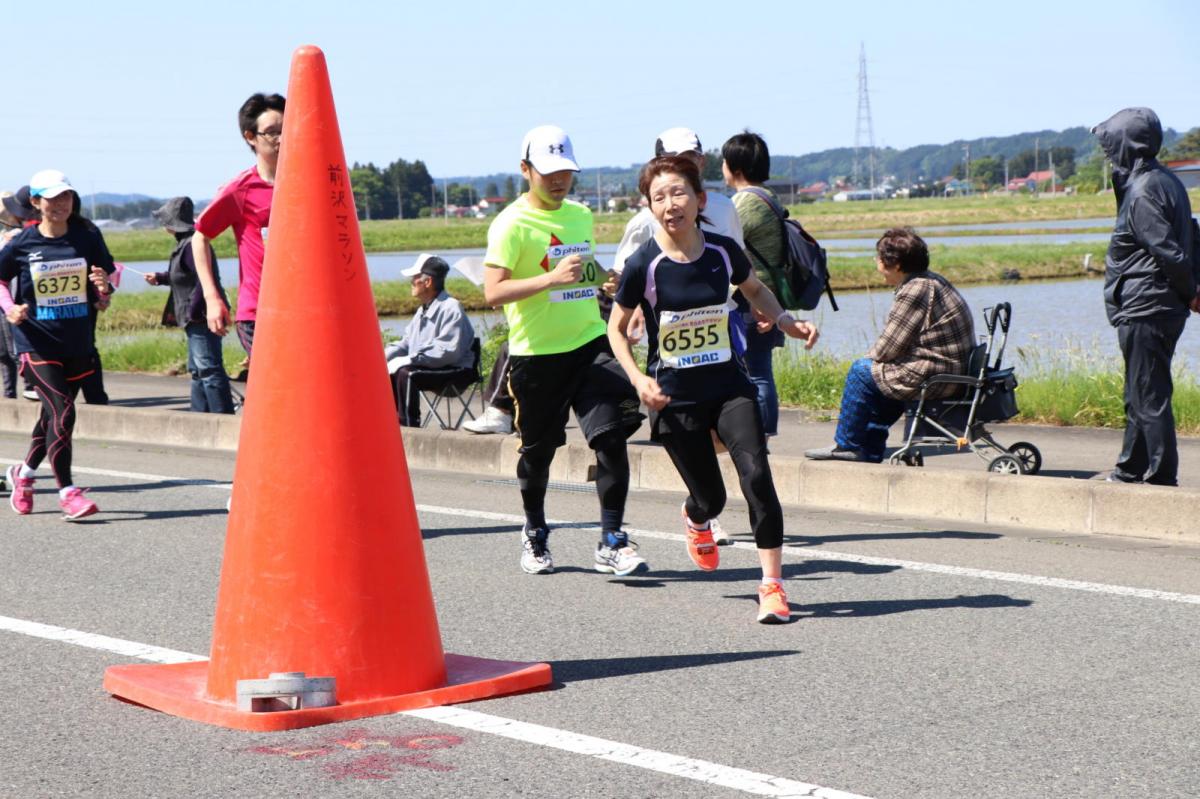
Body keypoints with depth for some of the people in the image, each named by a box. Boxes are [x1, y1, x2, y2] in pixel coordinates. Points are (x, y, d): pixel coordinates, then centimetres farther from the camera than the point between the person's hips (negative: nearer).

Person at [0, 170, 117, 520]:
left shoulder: (87, 236, 0)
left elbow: (106, 275, 9)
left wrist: (104, 287, -14)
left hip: (79, 343, 3)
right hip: (37, 343, -3)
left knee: (53, 414, 14)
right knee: (62, 412, -16)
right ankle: (67, 492, -10)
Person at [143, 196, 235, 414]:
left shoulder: (192, 244, -17)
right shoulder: (184, 243, 16)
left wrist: (193, 310, -23)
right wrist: (160, 278, 35)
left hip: (201, 318, -11)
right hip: (195, 320, 11)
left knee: (208, 369, -12)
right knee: (197, 370, 16)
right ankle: (200, 413, 23)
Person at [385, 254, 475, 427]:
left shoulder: (451, 308, -14)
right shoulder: (423, 310, 18)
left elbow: (448, 351, -25)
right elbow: (406, 344, 24)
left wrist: (409, 360, -26)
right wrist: (385, 355, 3)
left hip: (452, 371, -10)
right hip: (421, 366, 10)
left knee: (404, 372, -32)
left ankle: (408, 427, -28)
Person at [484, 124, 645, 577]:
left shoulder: (582, 216, 13)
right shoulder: (512, 224, -8)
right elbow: (493, 292, -19)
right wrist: (550, 278, -28)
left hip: (590, 343, 4)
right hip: (537, 354, -4)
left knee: (611, 436, -12)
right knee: (538, 451, 9)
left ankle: (612, 543, -8)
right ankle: (534, 534, 33)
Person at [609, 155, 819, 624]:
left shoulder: (724, 252, -5)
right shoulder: (643, 266, -13)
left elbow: (755, 290, 16)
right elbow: (616, 327, 0)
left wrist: (786, 321, -1)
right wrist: (638, 379, -14)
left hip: (729, 387, 2)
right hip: (674, 399, -2)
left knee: (756, 474, -18)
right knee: (710, 497, 6)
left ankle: (773, 586, -10)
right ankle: (695, 521, 47)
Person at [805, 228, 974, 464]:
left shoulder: (914, 292, -19)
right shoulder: (933, 281, 14)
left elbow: (887, 349, -15)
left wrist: (870, 358, 5)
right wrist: (874, 357, 10)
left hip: (934, 378, -10)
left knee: (861, 372, 0)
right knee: (876, 369, 26)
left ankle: (846, 444, 13)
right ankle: (870, 450, 27)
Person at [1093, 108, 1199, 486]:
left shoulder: (1142, 192, -18)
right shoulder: (1167, 181, 13)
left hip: (1143, 311, -10)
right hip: (1164, 309, 10)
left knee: (1149, 398, -5)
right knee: (1139, 396, 18)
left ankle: (1162, 476, -1)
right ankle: (1131, 469, 28)